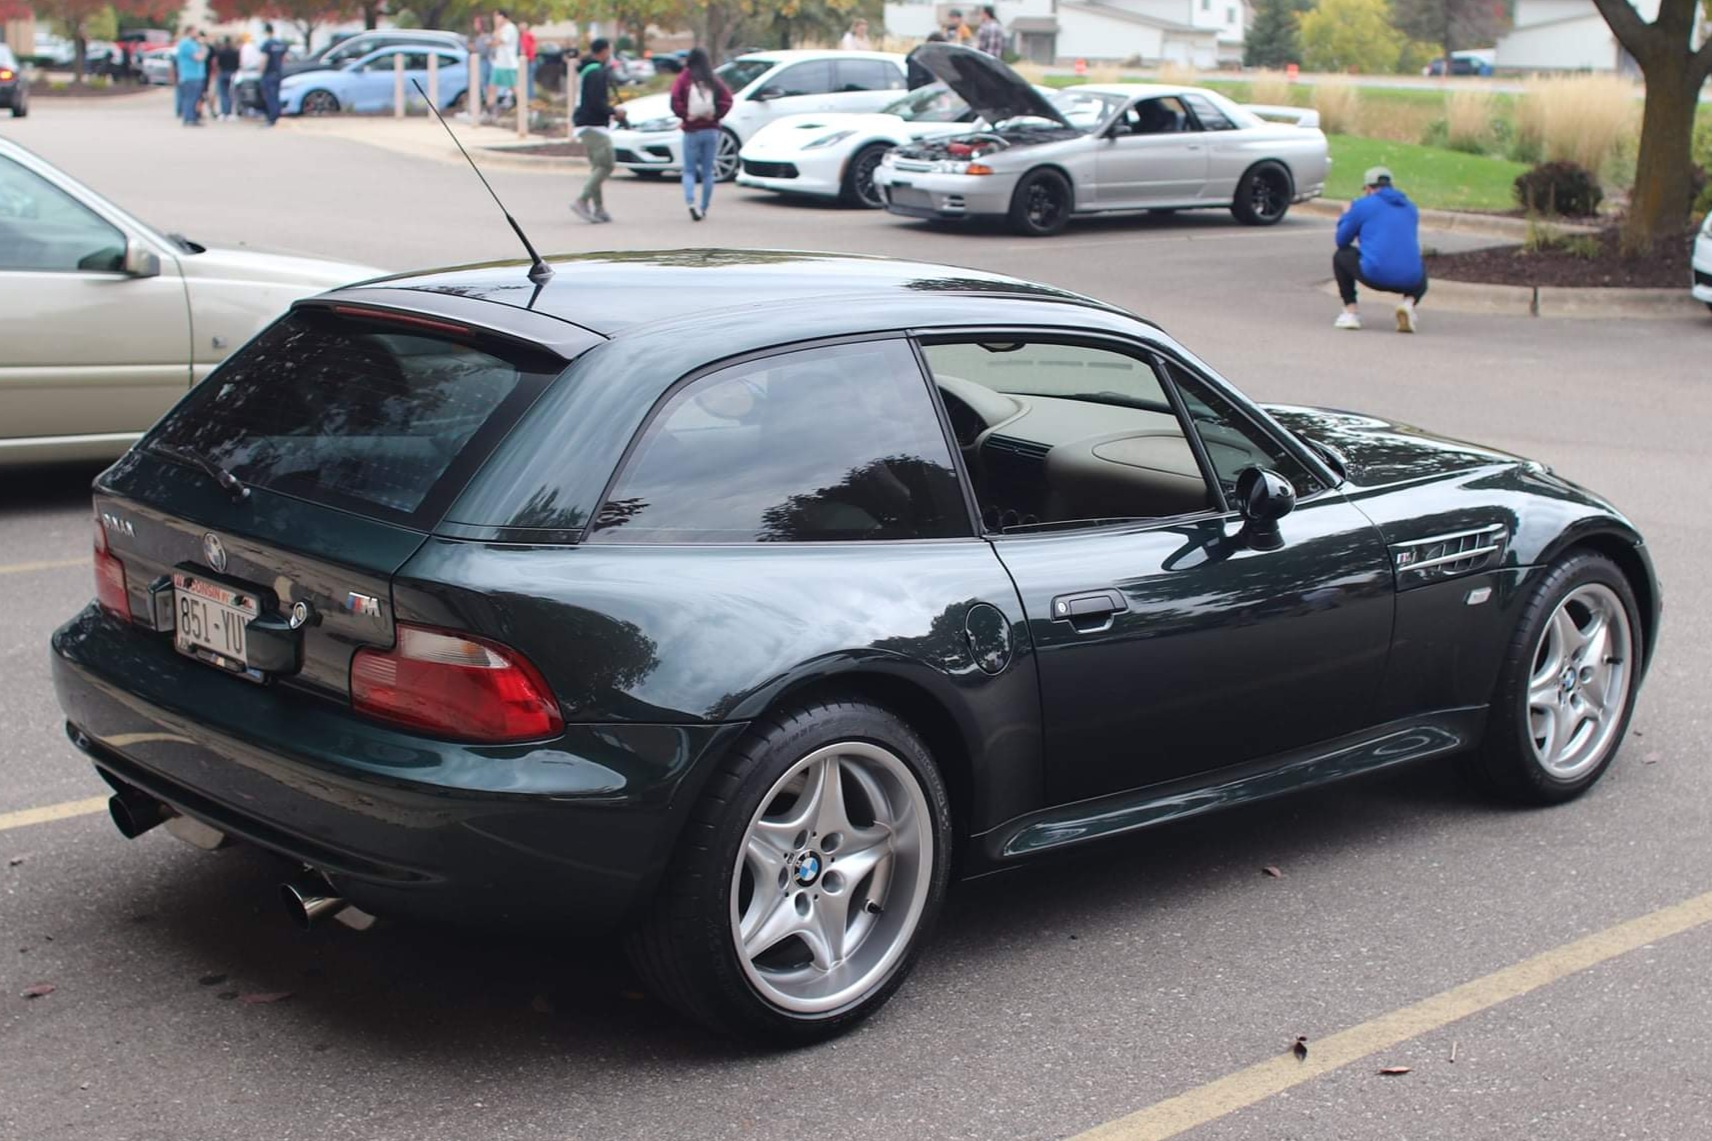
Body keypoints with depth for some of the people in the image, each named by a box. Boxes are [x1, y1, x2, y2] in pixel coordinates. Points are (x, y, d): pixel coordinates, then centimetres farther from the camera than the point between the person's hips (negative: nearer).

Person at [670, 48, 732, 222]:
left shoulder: (683, 79, -2)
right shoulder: (713, 80, 6)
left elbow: (675, 100, -17)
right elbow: (727, 99, -6)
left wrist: (684, 115, -6)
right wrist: (716, 115, -2)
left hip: (692, 131, -2)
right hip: (711, 130, 2)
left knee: (689, 170, 3)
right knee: (708, 171, 9)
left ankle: (690, 202, -20)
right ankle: (704, 207, 11)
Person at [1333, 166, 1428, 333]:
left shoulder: (1362, 205, 6)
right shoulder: (1411, 208, 21)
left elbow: (1342, 241, 16)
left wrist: (1345, 217, 37)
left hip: (1375, 275, -3)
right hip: (1409, 280, 3)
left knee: (1341, 256, 25)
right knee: (1421, 267, 40)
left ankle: (1350, 311, 13)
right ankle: (1409, 302, 7)